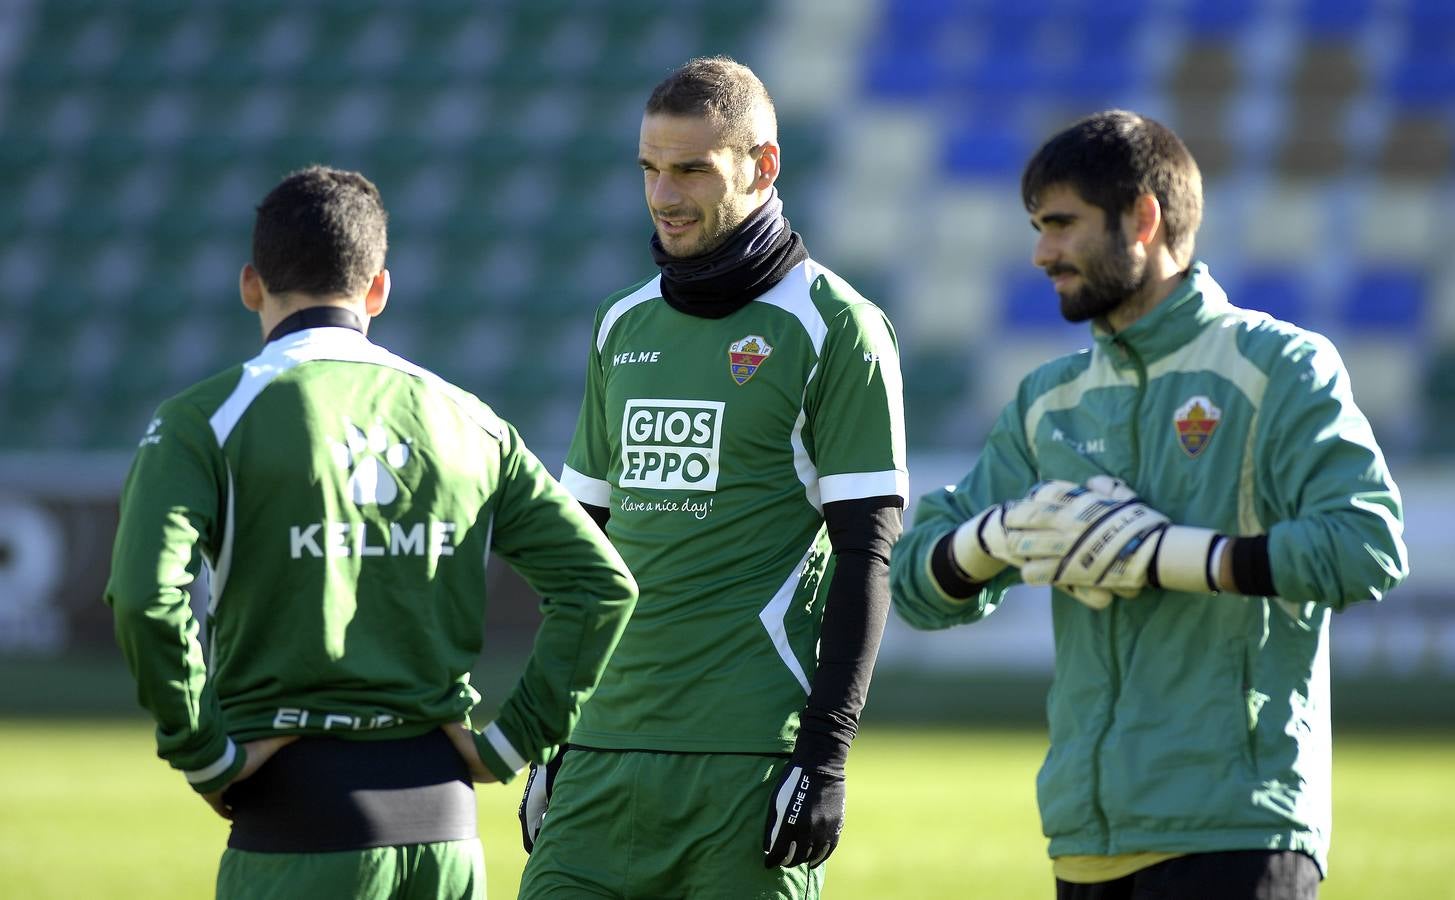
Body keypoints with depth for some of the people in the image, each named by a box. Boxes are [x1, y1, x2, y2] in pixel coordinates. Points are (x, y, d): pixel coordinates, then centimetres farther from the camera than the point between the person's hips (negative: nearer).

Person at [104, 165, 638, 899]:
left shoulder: (208, 420, -3)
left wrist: (203, 753, -7)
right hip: (441, 817, 4)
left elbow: (145, 593, -18)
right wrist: (508, 740, 7)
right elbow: (602, 584, 6)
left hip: (296, 814, -4)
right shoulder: (467, 423, 10)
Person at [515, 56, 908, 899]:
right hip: (608, 750, 6)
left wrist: (826, 757, -14)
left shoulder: (835, 329, -4)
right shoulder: (624, 326, 15)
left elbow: (864, 558, -8)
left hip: (752, 756, -6)